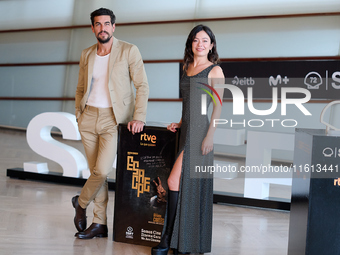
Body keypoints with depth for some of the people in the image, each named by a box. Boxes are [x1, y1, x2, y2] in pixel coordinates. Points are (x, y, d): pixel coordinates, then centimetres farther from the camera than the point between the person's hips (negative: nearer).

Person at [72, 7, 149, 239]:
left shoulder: (129, 51, -3)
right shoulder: (86, 55, 11)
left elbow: (142, 86, -6)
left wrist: (139, 117, -16)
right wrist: (78, 115, 8)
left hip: (113, 118, -4)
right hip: (89, 116, 4)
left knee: (102, 170, -15)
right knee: (96, 172, 7)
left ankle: (81, 203, 15)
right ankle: (100, 224, 16)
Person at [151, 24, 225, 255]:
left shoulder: (215, 70, -3)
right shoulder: (187, 68, 18)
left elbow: (218, 106, -8)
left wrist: (210, 136, -16)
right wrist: (180, 123, 13)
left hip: (201, 131, -7)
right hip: (187, 131, 7)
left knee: (175, 180, -13)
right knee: (188, 185, 8)